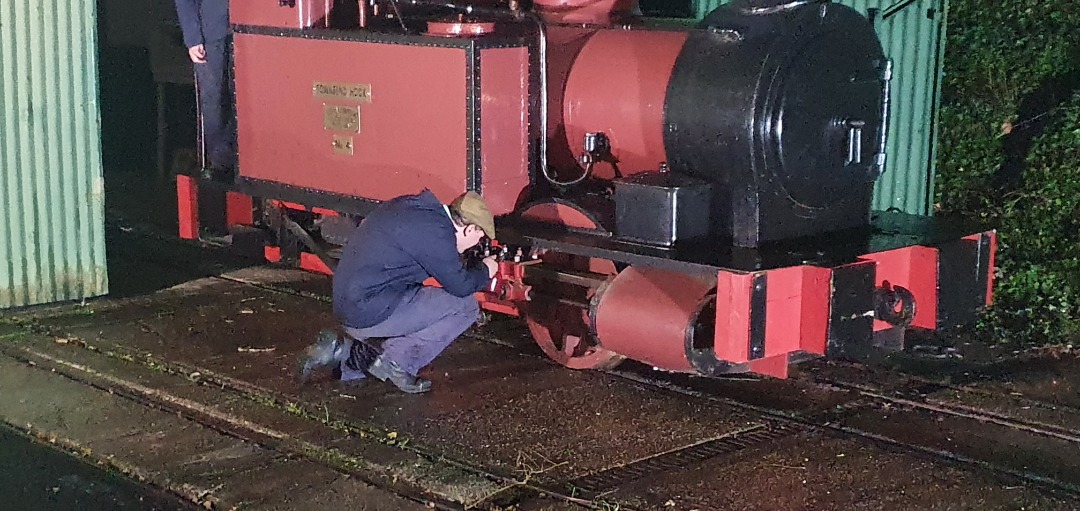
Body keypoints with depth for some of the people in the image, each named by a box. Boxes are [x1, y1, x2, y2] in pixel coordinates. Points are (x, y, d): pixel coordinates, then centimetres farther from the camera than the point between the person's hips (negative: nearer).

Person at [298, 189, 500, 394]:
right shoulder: (436, 230, -17)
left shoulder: (411, 206, 10)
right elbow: (461, 286, -8)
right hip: (371, 313, -9)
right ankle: (397, 362, -3)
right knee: (465, 306, -5)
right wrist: (485, 271, 11)